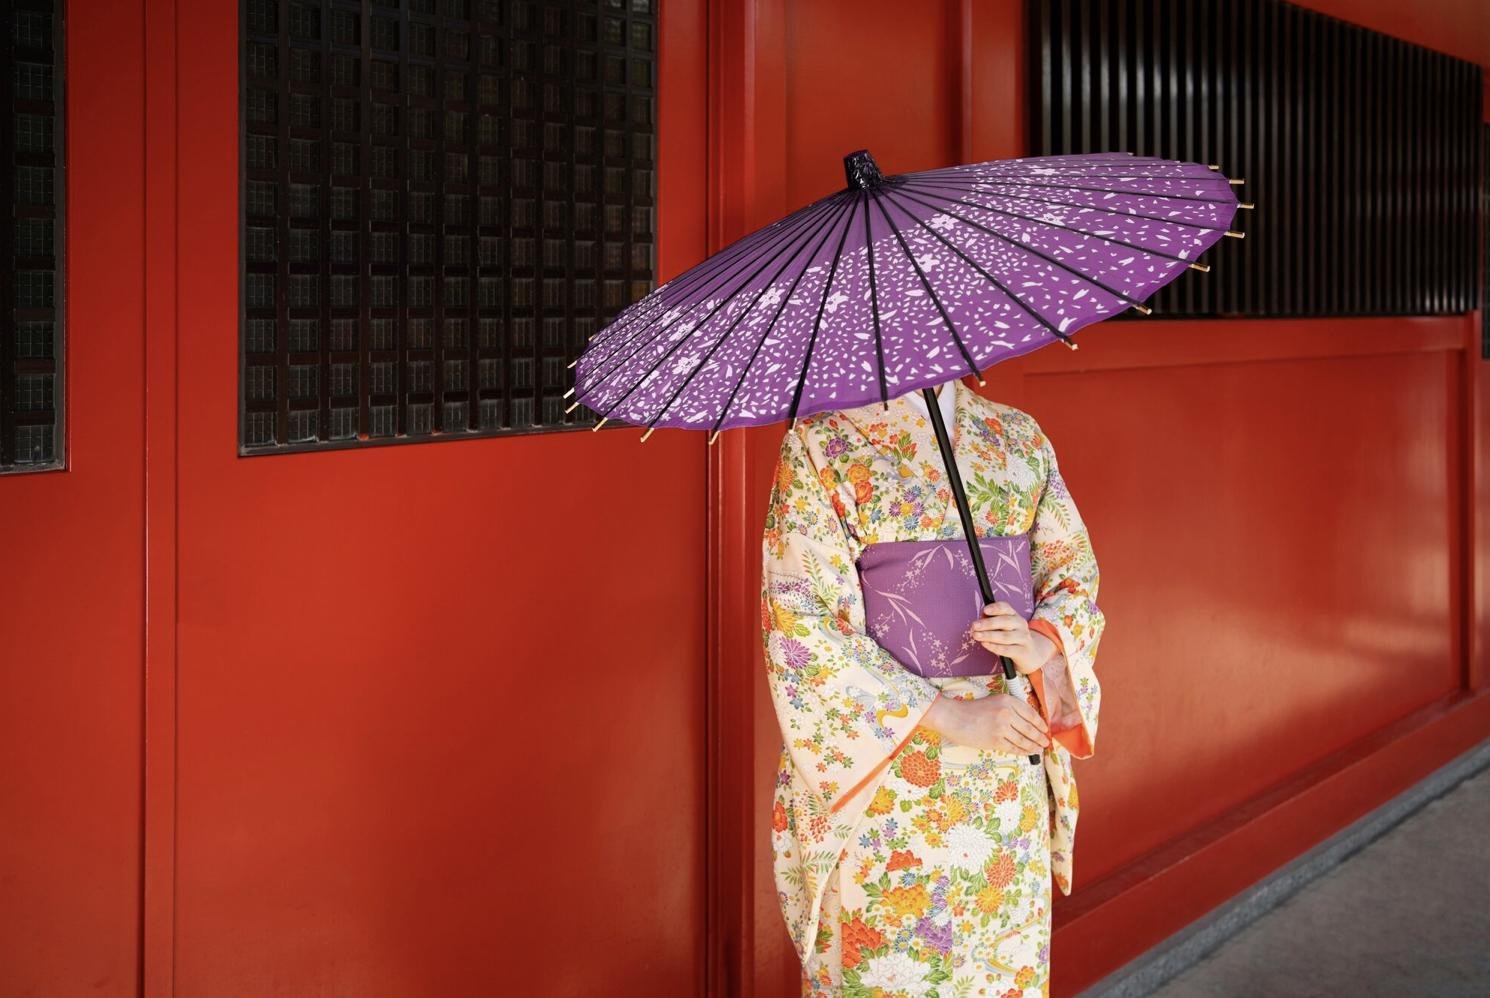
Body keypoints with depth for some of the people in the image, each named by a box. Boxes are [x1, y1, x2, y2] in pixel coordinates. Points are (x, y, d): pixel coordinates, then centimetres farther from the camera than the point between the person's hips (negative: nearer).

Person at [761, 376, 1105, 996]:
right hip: (876, 770, -4)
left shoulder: (1020, 439, 8)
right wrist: (948, 715, -16)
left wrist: (1043, 642, -14)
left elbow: (1074, 571, 10)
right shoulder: (818, 446, -6)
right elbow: (800, 625, -12)